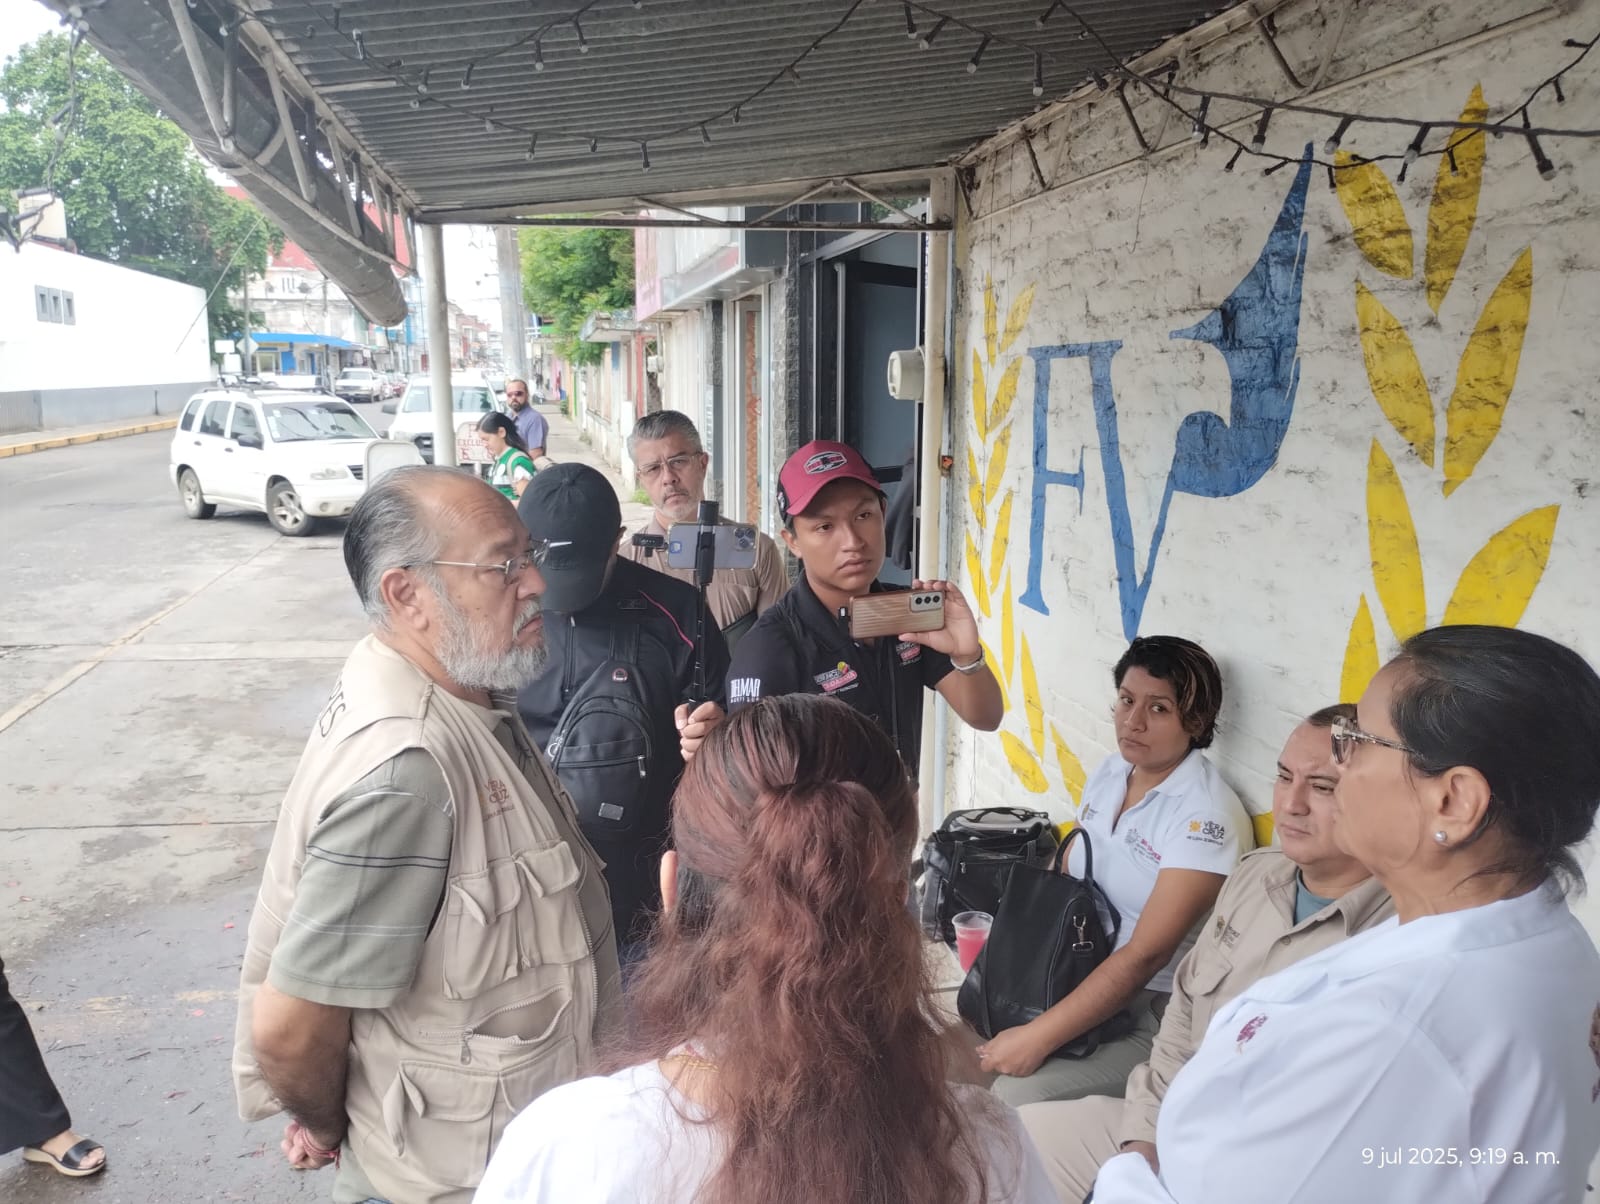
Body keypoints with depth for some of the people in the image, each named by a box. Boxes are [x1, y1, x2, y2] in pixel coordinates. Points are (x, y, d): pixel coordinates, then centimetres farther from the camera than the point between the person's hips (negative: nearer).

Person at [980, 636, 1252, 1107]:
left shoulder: (1207, 816, -19)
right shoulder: (1108, 773, 3)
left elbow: (1145, 955, -23)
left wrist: (1038, 1037, -25)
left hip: (1149, 1014, -6)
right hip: (1078, 980, 7)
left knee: (1012, 1096, -24)